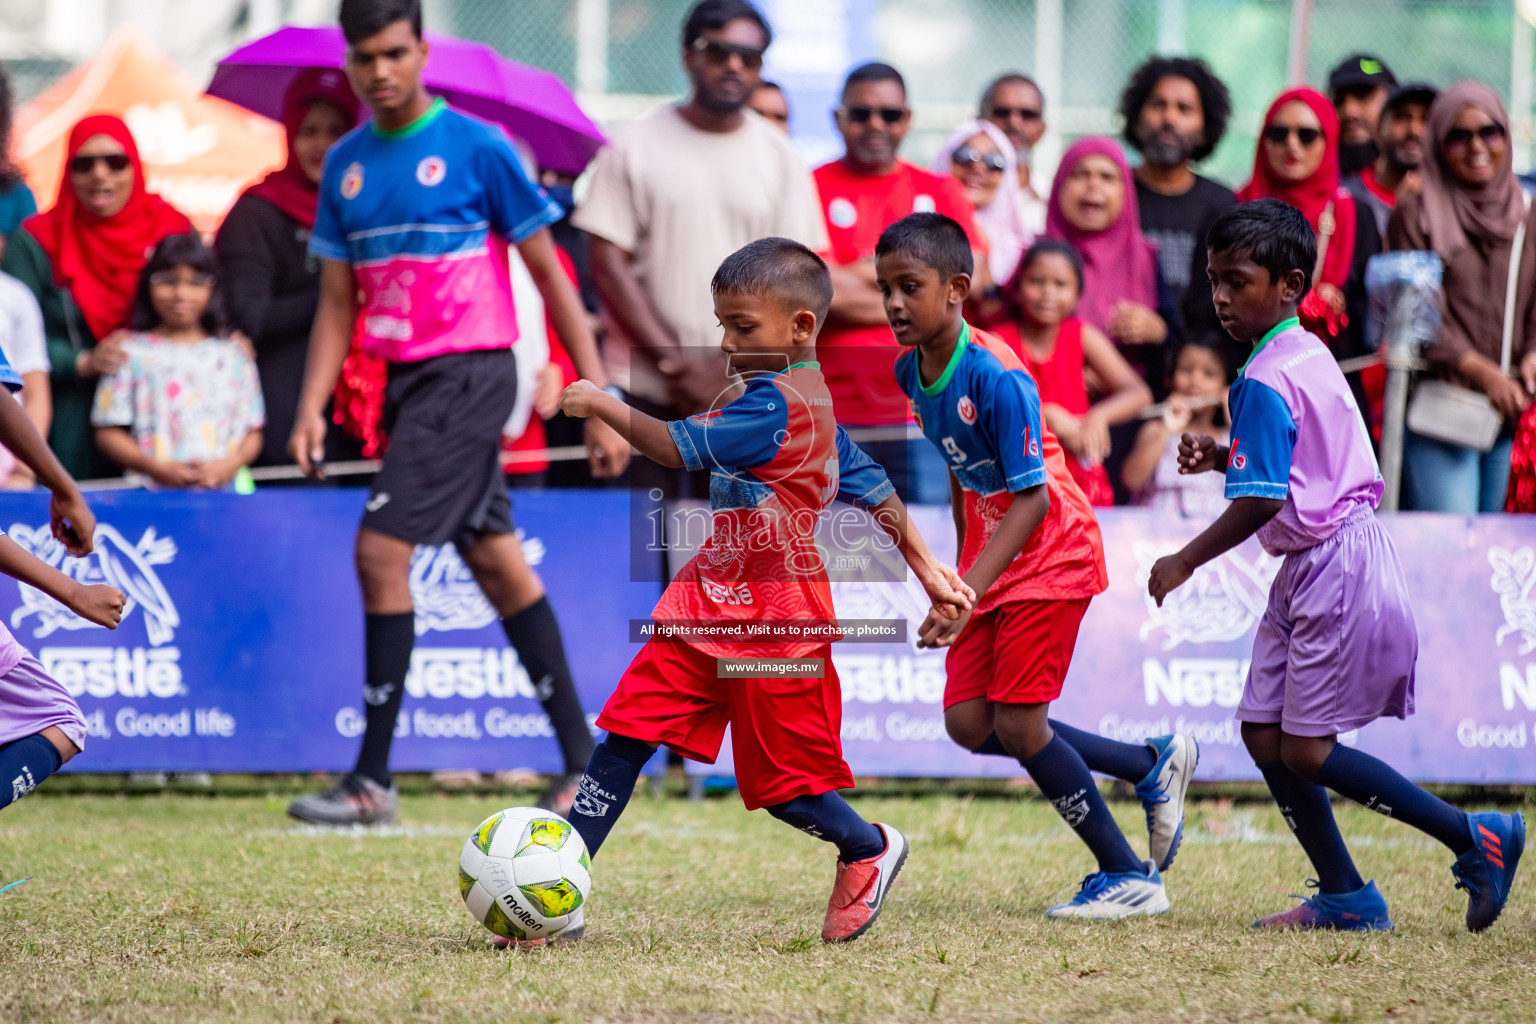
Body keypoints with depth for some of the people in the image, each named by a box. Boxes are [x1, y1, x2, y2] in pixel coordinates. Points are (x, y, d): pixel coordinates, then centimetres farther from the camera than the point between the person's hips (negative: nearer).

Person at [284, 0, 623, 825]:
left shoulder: (477, 149, -7)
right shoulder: (345, 164, 10)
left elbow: (549, 274, -4)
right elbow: (338, 300, 13)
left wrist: (598, 399, -6)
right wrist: (311, 408, 1)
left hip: (470, 375, -7)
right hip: (405, 381, 7)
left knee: (381, 548, -15)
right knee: (496, 562, 10)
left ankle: (372, 778, -11)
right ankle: (582, 761, 17)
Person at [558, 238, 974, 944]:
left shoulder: (777, 404, -19)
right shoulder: (810, 401, 13)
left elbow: (680, 448, -22)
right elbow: (873, 487, 18)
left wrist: (601, 405, -12)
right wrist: (927, 569, 22)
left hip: (774, 621, -10)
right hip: (710, 607, 10)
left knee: (782, 779, 3)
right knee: (626, 733, -2)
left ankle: (868, 850, 32)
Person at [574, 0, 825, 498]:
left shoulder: (780, 158, 8)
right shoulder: (634, 148, 3)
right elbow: (608, 264, -1)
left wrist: (729, 374, -8)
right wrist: (674, 363, -8)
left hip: (747, 396, 1)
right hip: (645, 390, -1)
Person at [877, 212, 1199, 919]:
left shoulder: (997, 376, -26)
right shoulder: (911, 371, -1)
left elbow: (1031, 499, -27)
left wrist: (966, 593, -33)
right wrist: (961, 564, 20)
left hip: (1051, 553, -8)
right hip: (990, 557, 9)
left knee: (1019, 725, -10)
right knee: (968, 723, 3)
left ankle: (1131, 878, 3)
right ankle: (1153, 765, 17)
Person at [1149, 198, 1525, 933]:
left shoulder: (1264, 382, -18)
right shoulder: (1308, 354, 11)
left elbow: (1260, 503, -22)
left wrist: (1184, 562, -11)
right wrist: (1226, 458, 10)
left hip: (1335, 565, -10)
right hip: (1312, 567, 10)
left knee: (1305, 751, -6)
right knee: (1263, 731, 9)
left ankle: (1478, 838, 0)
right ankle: (1345, 896, 14)